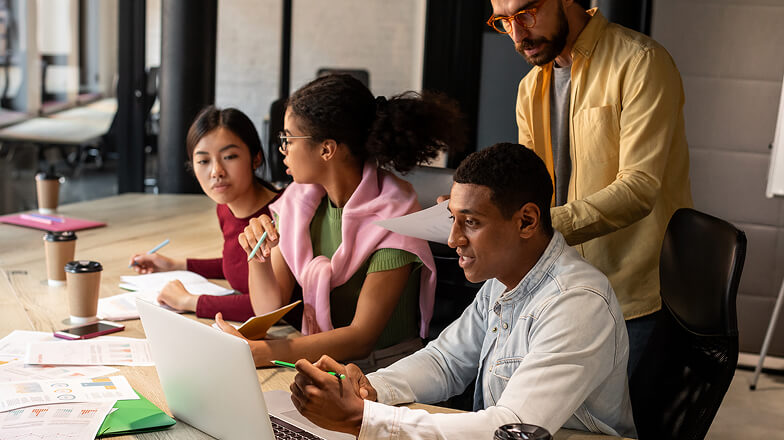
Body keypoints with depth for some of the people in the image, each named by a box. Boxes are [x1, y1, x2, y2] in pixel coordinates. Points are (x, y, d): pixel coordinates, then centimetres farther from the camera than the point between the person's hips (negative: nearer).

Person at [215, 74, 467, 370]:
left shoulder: (393, 214, -16)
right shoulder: (299, 201, 3)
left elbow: (362, 337, -19)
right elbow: (270, 311, 2)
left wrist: (262, 352, -27)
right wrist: (258, 259, -18)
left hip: (382, 371, -5)